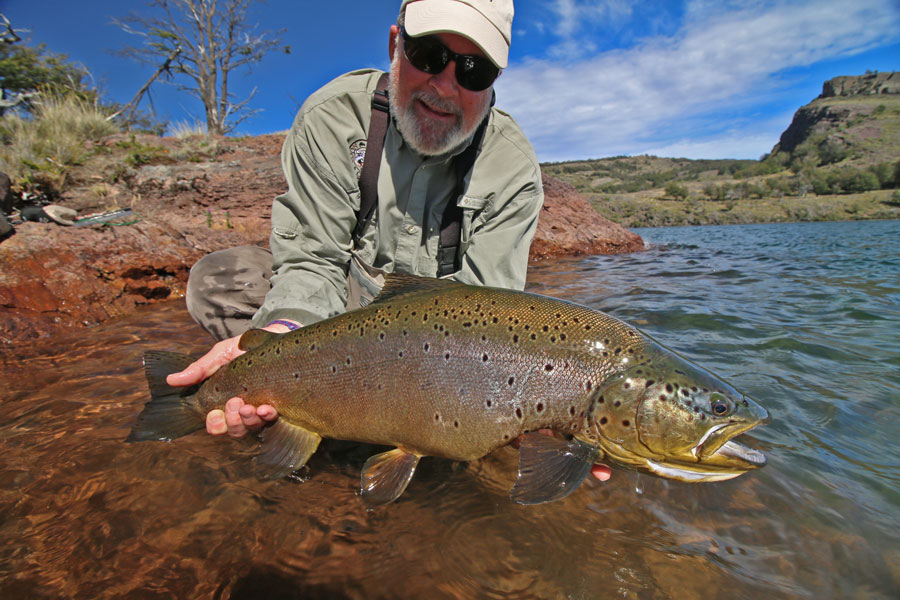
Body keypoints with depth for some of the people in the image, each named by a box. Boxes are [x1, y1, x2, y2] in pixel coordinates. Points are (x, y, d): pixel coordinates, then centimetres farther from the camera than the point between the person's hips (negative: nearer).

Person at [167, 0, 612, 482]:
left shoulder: (514, 170, -17)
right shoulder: (334, 116, -16)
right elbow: (313, 261, -20)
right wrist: (280, 332, -43)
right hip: (346, 304, 0)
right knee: (217, 279, -21)